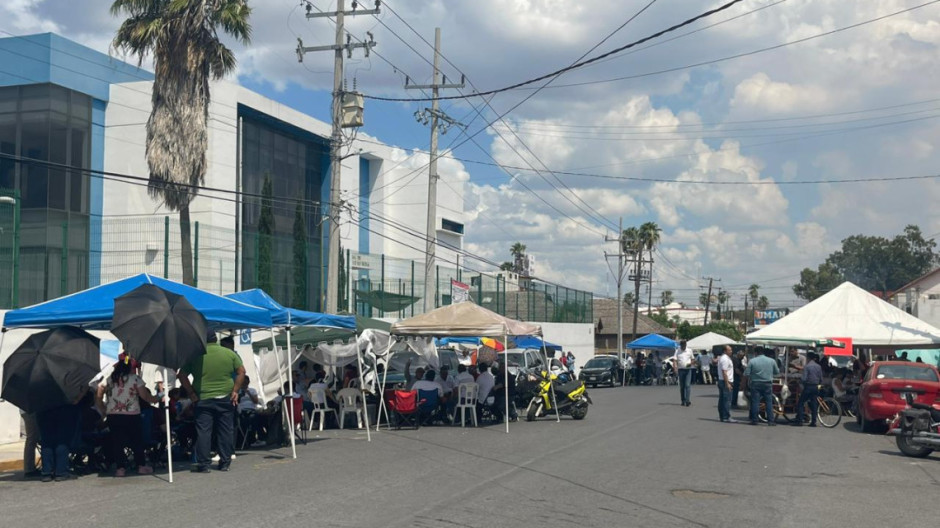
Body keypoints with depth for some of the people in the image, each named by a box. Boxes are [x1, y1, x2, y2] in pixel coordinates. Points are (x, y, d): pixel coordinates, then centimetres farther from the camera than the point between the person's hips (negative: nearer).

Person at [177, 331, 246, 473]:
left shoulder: (195, 355, -2)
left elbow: (182, 375, -3)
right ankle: (225, 462, 14)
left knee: (203, 431, 3)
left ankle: (203, 464, 3)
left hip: (203, 399, -2)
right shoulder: (229, 353, 3)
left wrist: (191, 394, 1)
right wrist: (235, 391, 2)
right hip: (225, 399, 2)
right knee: (226, 431, 10)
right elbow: (241, 371, 1)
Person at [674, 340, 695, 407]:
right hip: (681, 369, 1)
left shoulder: (689, 351, 7)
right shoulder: (677, 351, 2)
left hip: (688, 369, -1)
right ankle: (683, 401, 14)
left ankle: (688, 401, -15)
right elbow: (674, 360, -5)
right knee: (682, 386, 6)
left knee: (688, 385, -11)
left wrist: (690, 363, -6)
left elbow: (693, 359, 16)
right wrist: (675, 366, -24)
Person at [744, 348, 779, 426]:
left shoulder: (752, 361, -4)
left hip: (755, 384, -1)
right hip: (768, 384, 2)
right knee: (769, 402, 5)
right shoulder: (771, 361, 3)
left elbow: (746, 374, -6)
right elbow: (777, 372, 12)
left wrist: (745, 383, 10)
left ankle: (754, 420, 3)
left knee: (755, 402, 2)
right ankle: (771, 420, 3)